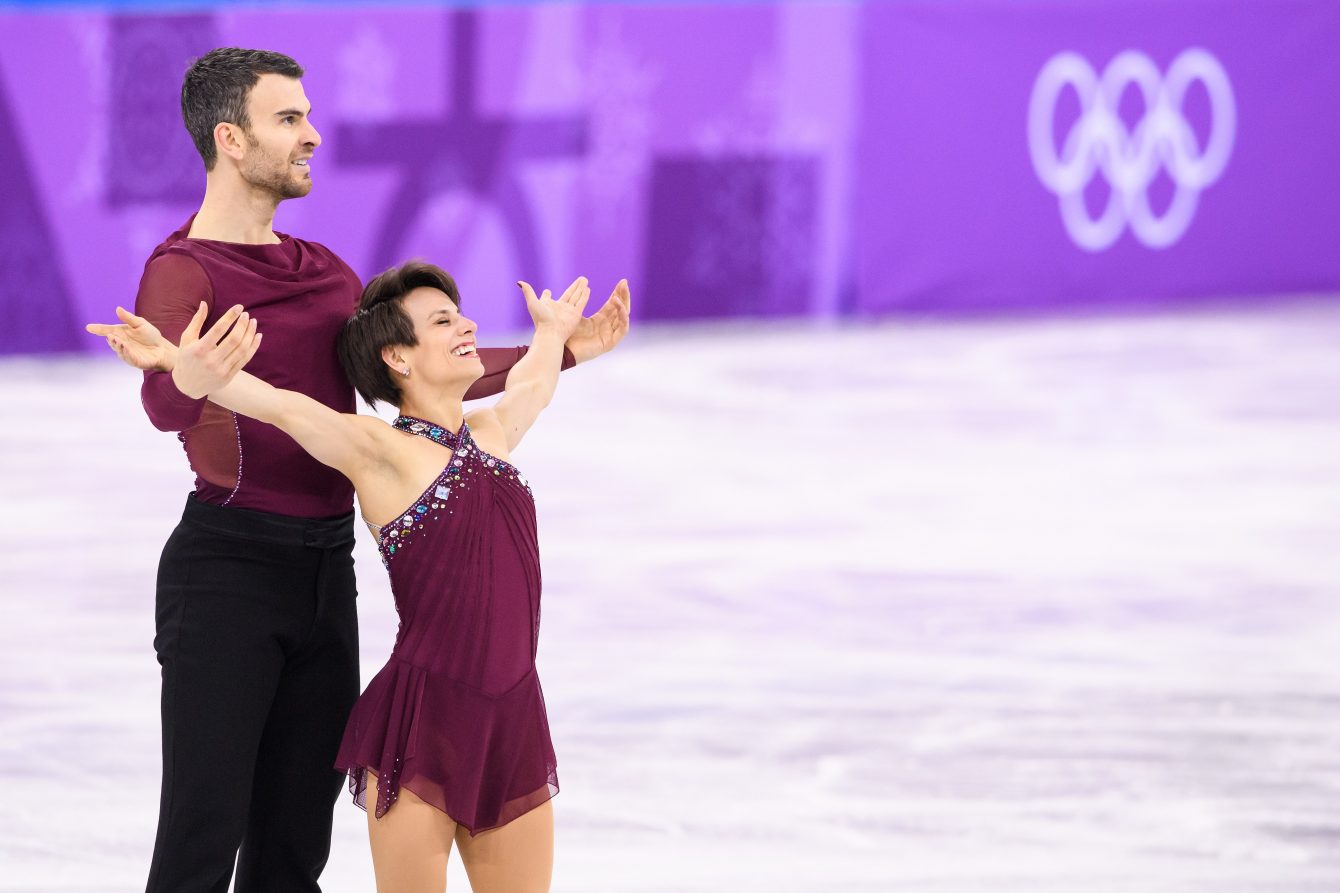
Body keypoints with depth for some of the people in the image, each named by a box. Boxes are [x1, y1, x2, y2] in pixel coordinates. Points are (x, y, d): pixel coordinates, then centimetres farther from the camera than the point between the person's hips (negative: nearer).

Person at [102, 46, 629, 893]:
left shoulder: (327, 274, 16)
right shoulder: (180, 272, -11)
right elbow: (164, 405, -30)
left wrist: (562, 352, 20)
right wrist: (190, 381, -55)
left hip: (325, 569, 8)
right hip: (226, 567, -8)